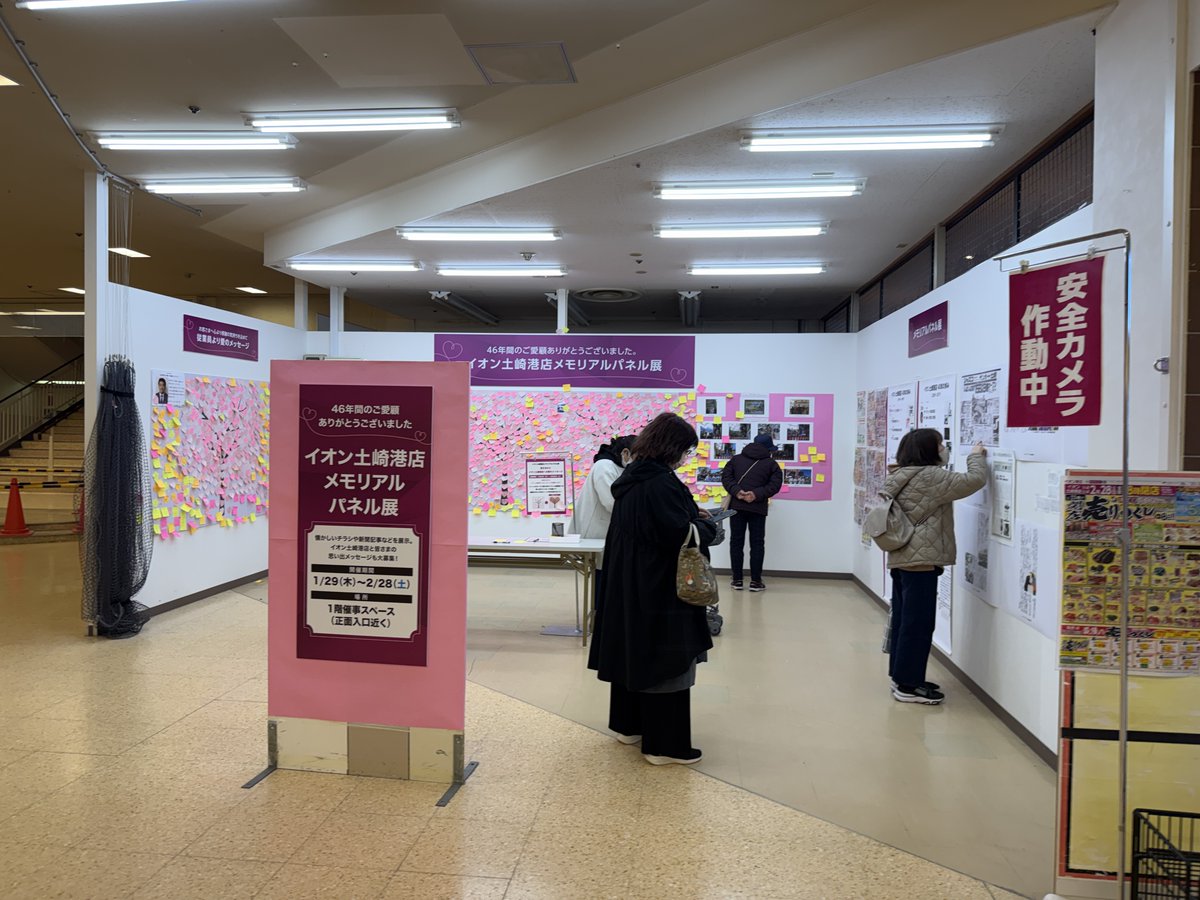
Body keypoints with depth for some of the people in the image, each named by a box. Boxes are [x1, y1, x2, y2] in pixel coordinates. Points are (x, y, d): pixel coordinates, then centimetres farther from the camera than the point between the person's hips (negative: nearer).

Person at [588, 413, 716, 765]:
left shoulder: (630, 478, 8)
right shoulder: (662, 484, -21)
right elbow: (683, 536, -24)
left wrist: (692, 521, 11)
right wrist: (706, 524, -5)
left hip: (628, 584, 10)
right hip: (660, 590, -10)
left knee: (632, 652, 19)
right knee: (665, 661, 0)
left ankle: (628, 724, 32)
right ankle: (664, 744, 9)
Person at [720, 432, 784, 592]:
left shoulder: (736, 459, 13)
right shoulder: (771, 463, 5)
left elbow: (725, 477, 1)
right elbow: (775, 484, -8)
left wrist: (736, 491, -9)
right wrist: (757, 494, -13)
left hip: (736, 506, 2)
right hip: (758, 508, -2)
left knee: (736, 542, 7)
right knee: (757, 543, 5)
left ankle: (737, 580, 8)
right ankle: (755, 581, 5)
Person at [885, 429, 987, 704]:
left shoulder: (901, 476, 14)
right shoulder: (930, 477, -15)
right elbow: (974, 480, -12)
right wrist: (976, 456, 3)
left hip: (902, 557, 10)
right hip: (921, 560, -10)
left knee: (903, 619, 14)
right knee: (918, 623, -4)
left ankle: (901, 677, 21)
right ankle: (908, 685, 1)